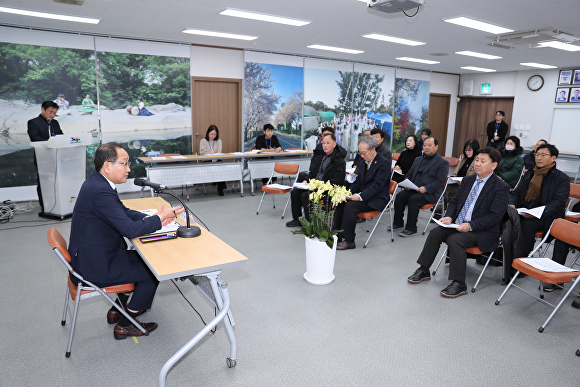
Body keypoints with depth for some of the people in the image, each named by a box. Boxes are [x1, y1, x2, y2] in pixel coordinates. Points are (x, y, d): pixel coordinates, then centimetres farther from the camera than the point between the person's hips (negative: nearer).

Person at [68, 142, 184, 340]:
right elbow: (129, 229, -28)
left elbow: (123, 212, 13)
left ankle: (118, 308, 33)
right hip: (94, 267, -10)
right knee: (153, 272, -3)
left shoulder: (97, 182, 4)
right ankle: (125, 325, 12)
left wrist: (150, 218, -3)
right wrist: (159, 219, -14)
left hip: (91, 256, 10)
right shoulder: (101, 191, -28)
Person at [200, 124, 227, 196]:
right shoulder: (203, 141, 12)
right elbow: (201, 152, -2)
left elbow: (219, 152, 0)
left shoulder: (219, 141, 16)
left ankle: (220, 188, -27)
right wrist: (209, 152, -25)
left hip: (216, 160, 2)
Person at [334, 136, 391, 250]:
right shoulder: (363, 163, 13)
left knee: (350, 205, -29)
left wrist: (360, 197, -30)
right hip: (362, 195, 8)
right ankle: (337, 234, -8)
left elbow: (377, 185, -21)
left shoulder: (384, 163, -13)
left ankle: (349, 241, -21)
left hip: (376, 200, -8)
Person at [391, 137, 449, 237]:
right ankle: (398, 223, -6)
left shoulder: (443, 163, 0)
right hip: (413, 189, 6)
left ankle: (411, 229, -21)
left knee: (413, 199, -31)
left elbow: (440, 182, -10)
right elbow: (409, 174, 22)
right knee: (400, 195, -20)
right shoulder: (418, 160, 21)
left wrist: (425, 188, -24)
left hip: (430, 193, -6)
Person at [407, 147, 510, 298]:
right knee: (435, 233, -14)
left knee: (454, 240, -30)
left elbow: (495, 216, -15)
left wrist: (470, 225, -25)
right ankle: (423, 271, 0)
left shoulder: (501, 187, -9)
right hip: (457, 224, 7)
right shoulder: (468, 180, 12)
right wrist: (448, 217, -5)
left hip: (481, 231, -6)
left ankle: (459, 284, -18)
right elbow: (455, 201, 16)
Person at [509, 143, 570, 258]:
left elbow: (558, 202, -7)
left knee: (527, 224, -36)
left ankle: (522, 258, -25)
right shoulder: (529, 173, 22)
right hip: (522, 211, 4)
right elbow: (516, 193, 20)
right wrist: (511, 204, -5)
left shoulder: (562, 178, 4)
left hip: (544, 217, -4)